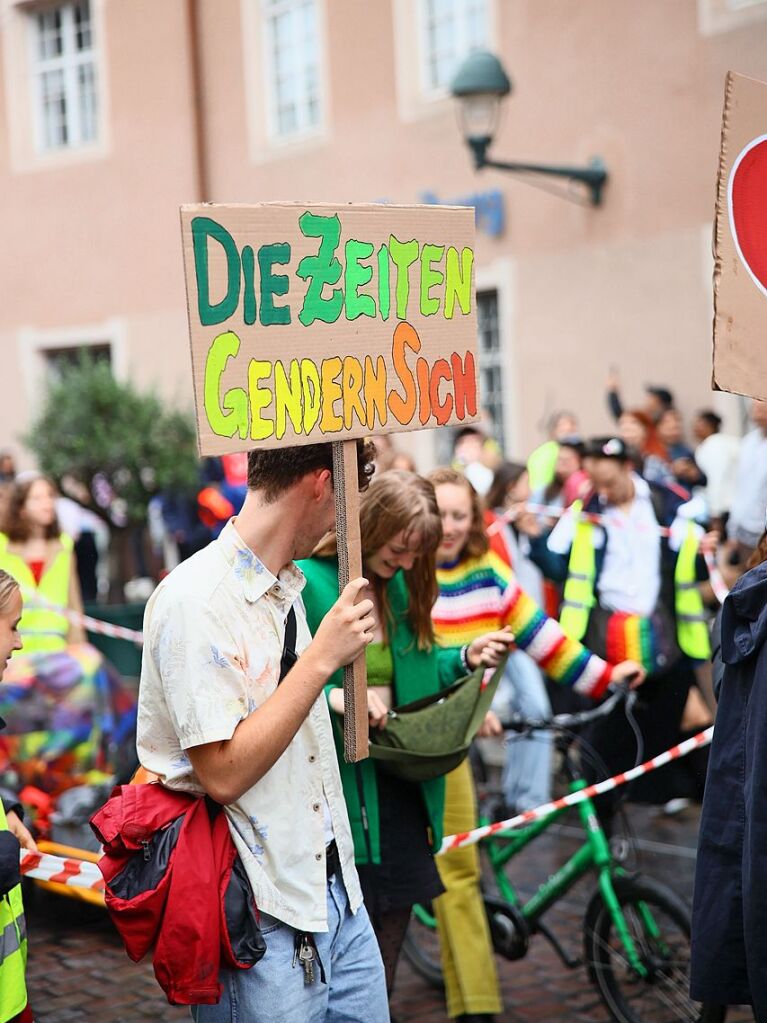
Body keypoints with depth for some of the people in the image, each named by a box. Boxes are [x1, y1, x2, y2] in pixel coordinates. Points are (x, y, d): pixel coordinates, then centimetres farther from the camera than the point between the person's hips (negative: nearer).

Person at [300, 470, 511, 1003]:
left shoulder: (399, 585, 10)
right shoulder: (304, 581, -14)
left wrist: (464, 659, 5)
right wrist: (331, 697, -30)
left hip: (398, 790, 7)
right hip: (337, 789, -7)